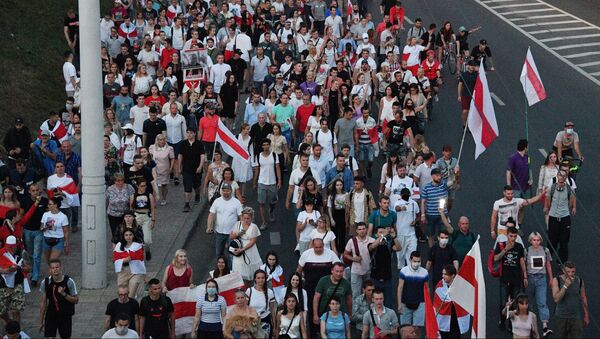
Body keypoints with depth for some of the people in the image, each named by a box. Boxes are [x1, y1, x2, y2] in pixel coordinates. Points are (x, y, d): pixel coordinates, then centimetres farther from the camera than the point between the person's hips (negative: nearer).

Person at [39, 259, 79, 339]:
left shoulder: (69, 282, -9)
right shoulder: (46, 282, -3)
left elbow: (76, 300, -6)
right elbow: (43, 302, 6)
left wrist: (64, 294, -22)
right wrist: (41, 321, 7)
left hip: (65, 316, -1)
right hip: (51, 316, 1)